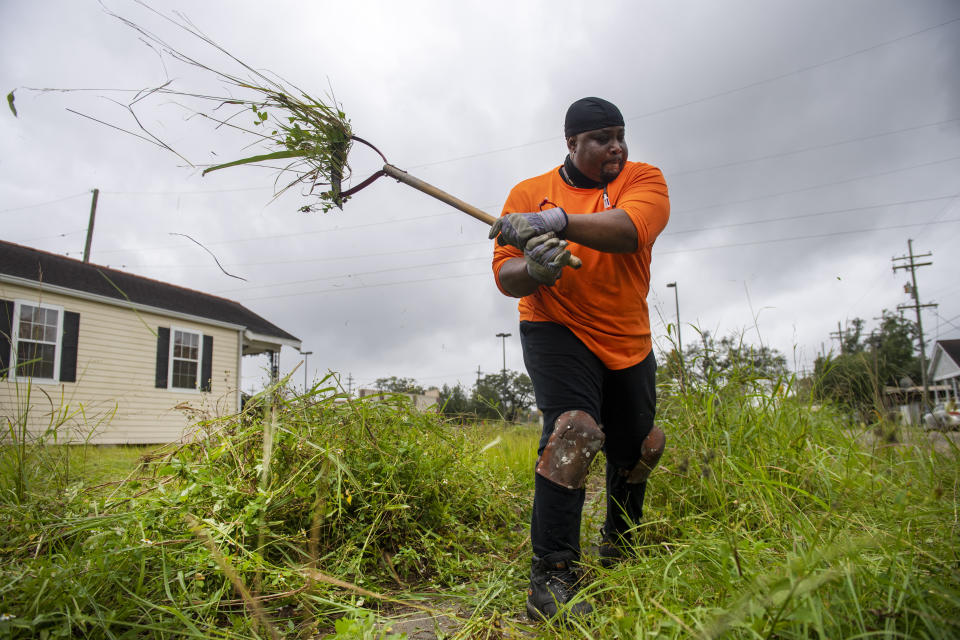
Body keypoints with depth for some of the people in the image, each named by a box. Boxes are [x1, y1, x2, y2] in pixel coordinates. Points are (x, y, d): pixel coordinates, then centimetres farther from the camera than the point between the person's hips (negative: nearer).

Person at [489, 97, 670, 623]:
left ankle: (618, 550, 41)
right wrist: (533, 269, -33)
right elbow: (505, 277, -10)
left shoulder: (643, 179, -3)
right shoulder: (529, 193, -4)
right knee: (572, 431, -25)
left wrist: (553, 221, -38)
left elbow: (629, 229, -26)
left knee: (636, 452, 14)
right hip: (558, 333, -3)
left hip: (629, 342, 4)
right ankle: (552, 577, -16)